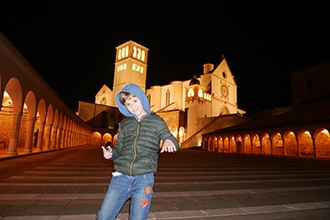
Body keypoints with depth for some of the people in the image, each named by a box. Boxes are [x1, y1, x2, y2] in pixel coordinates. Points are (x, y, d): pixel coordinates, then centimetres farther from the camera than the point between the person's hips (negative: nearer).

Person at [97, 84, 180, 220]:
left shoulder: (156, 121, 5)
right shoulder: (124, 124, 13)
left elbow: (174, 144, 6)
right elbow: (119, 147, 18)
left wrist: (169, 140, -18)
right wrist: (111, 153, -5)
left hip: (144, 178, -2)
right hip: (121, 176, 3)